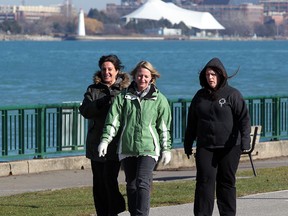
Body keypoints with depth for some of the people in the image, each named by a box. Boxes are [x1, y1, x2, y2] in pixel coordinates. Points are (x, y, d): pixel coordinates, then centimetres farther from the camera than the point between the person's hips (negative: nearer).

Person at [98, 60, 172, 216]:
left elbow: (164, 127, 8)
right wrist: (105, 140, -6)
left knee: (143, 183, -16)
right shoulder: (123, 97, 9)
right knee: (131, 186, 7)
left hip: (148, 148, -3)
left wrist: (166, 149, 7)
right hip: (127, 149, 3)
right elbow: (113, 120, 4)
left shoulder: (159, 99, 6)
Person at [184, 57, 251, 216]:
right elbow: (192, 123, 18)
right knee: (204, 181, -7)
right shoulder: (200, 96, 11)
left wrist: (245, 142, -19)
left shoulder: (232, 94, -3)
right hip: (205, 147, 3)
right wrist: (188, 145, 17)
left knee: (227, 182, 5)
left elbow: (244, 119, -8)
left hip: (229, 147, -3)